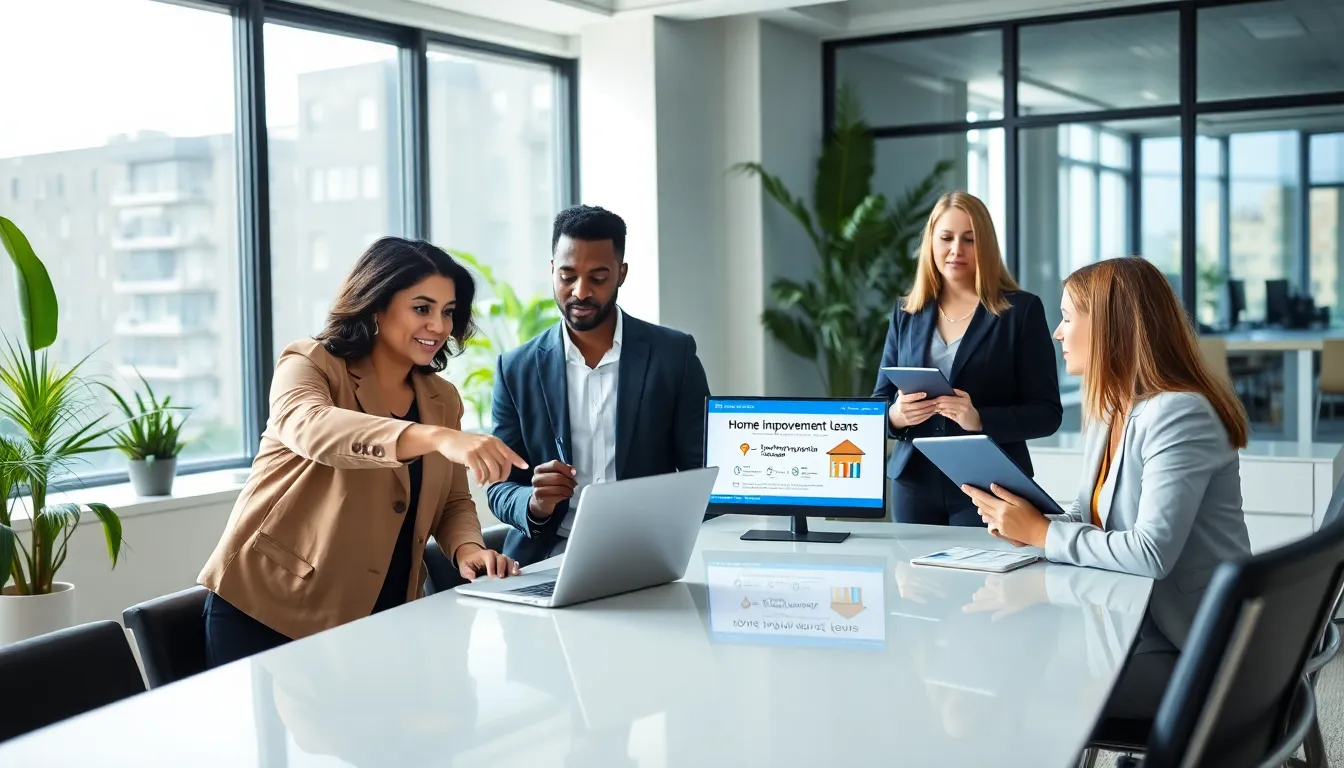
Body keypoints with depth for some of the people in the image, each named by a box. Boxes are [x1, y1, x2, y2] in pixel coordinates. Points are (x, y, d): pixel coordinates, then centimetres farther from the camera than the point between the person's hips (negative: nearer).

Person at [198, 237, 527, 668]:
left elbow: (453, 502, 11)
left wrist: (467, 548, -14)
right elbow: (311, 427, -33)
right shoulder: (310, 366, -10)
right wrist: (438, 438, -48)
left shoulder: (442, 399, 8)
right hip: (268, 611, -5)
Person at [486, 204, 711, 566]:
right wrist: (535, 503, -16)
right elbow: (500, 488, 6)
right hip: (548, 556, 0)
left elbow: (701, 473, 4)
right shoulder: (517, 369, 5)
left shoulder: (674, 354, 2)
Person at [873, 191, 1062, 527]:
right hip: (915, 484, 3)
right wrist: (896, 415, -13)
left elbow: (1047, 413, -6)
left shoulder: (1022, 310, -3)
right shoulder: (906, 313, 8)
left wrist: (980, 420, -22)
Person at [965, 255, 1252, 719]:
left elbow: (1151, 553, -28)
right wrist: (1024, 526, -10)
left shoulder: (1179, 415, -20)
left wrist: (1041, 534, -18)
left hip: (1189, 650, -8)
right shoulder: (1108, 414, 10)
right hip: (1135, 621, 8)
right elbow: (1088, 519, 10)